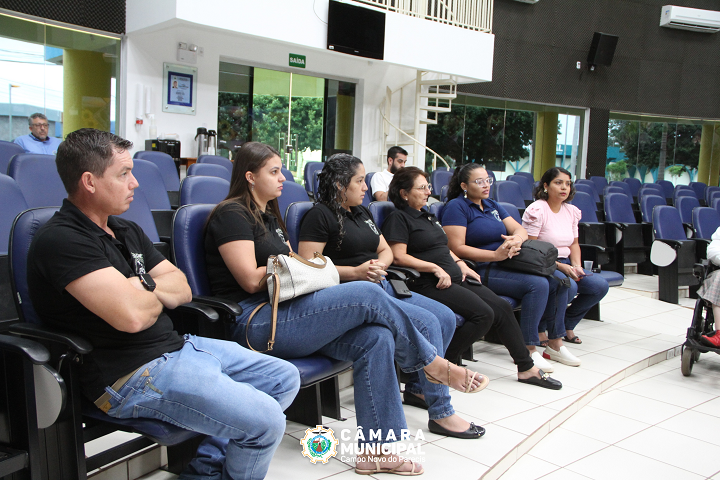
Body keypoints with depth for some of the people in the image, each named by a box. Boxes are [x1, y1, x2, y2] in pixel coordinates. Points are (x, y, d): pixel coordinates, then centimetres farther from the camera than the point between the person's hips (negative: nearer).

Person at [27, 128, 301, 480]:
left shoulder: (126, 230, 15)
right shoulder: (60, 240, -15)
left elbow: (182, 289, 13)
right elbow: (132, 315, -26)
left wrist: (145, 286, -9)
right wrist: (157, 297, -2)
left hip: (176, 345, 10)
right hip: (132, 372, -10)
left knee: (285, 379, 9)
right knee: (265, 422, -20)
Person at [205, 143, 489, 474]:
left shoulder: (269, 217, 25)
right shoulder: (232, 214, -4)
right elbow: (251, 280, -13)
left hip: (285, 311, 9)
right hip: (254, 323, -9)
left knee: (376, 338, -16)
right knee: (366, 295, -23)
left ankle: (377, 449, -12)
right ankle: (433, 364, -3)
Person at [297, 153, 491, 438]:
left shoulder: (361, 212, 22)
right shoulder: (321, 215, -6)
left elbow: (386, 250, 24)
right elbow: (307, 266, -15)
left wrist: (379, 264, -1)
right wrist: (355, 271, -18)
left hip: (380, 285, 9)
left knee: (446, 317, -1)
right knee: (428, 322, -23)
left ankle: (416, 387, 13)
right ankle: (440, 414, -15)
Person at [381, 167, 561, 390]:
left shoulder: (428, 216, 24)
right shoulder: (398, 218, -4)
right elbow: (399, 257, -16)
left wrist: (461, 264, 11)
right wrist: (435, 268, -18)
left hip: (454, 278, 9)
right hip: (428, 285, -9)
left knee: (502, 307, -1)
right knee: (483, 314, -23)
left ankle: (527, 368, 9)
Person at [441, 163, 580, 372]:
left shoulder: (492, 205, 21)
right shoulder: (456, 207, -5)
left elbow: (520, 229, 14)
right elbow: (457, 248, -15)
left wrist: (516, 239, -12)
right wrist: (495, 255, -22)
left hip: (505, 265, 8)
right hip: (481, 271, -8)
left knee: (557, 281, -6)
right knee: (537, 284, -25)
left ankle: (555, 342, 5)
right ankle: (529, 349, -18)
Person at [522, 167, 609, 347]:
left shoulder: (571, 211, 12)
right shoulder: (536, 210, -12)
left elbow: (574, 243, 18)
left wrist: (577, 265, -2)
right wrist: (560, 266, -20)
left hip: (565, 265, 8)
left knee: (600, 285, -11)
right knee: (568, 285, -33)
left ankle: (566, 324, 9)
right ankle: (555, 336, -11)